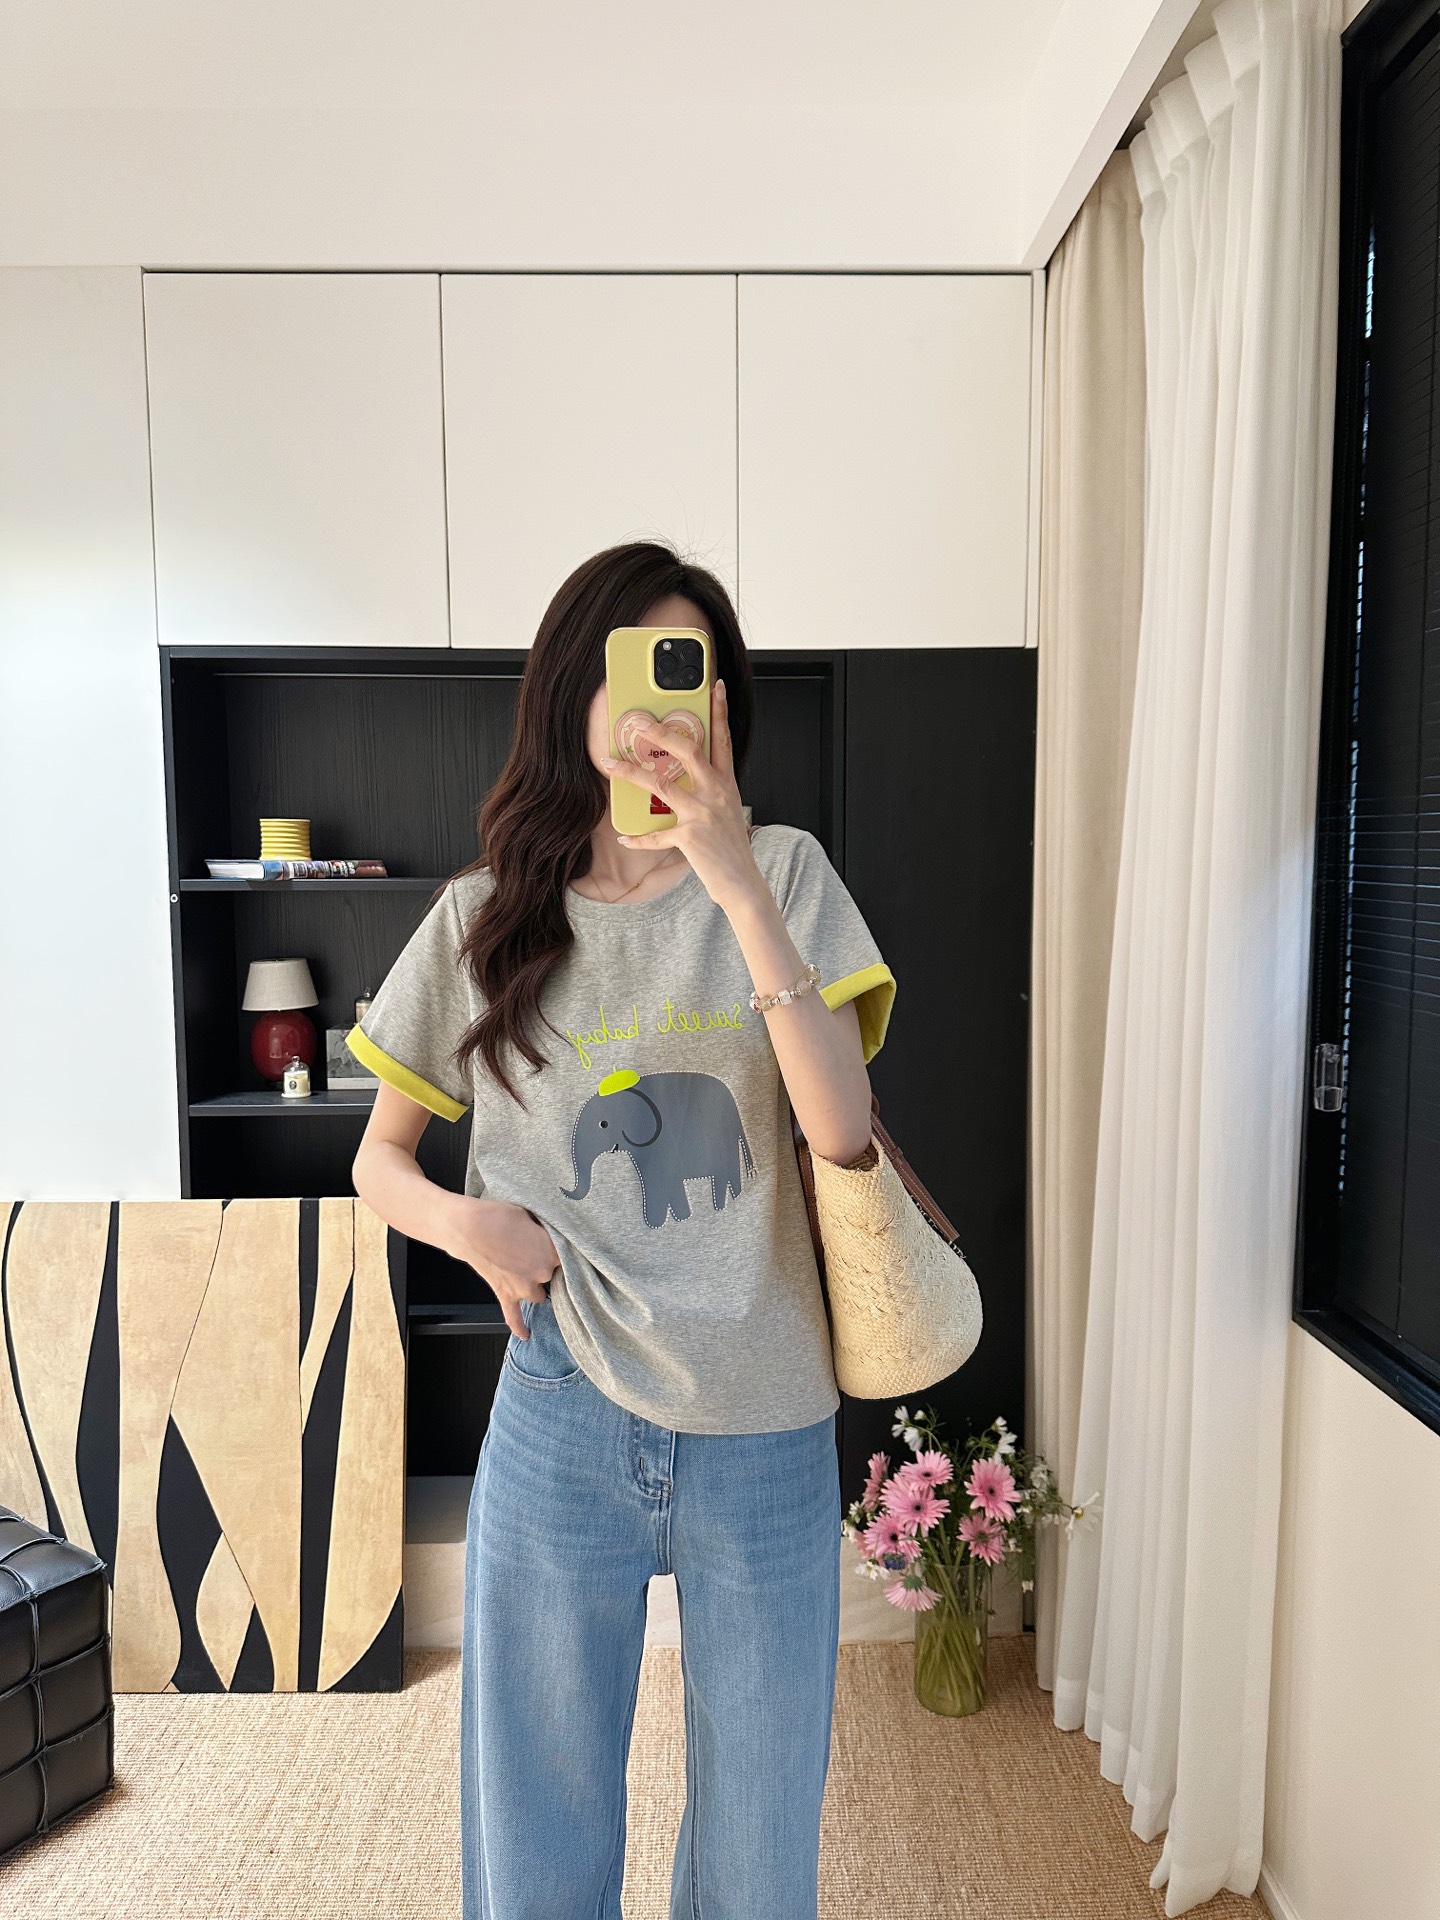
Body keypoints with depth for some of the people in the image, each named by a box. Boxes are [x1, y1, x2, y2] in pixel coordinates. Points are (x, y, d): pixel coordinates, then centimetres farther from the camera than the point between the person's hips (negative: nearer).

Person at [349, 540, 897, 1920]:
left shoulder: (783, 876, -3)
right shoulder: (483, 919, 0)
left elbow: (841, 1128, -15)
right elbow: (380, 1156, 9)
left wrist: (738, 884, -22)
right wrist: (466, 1219, -13)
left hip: (769, 1438, 0)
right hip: (562, 1427, 1)